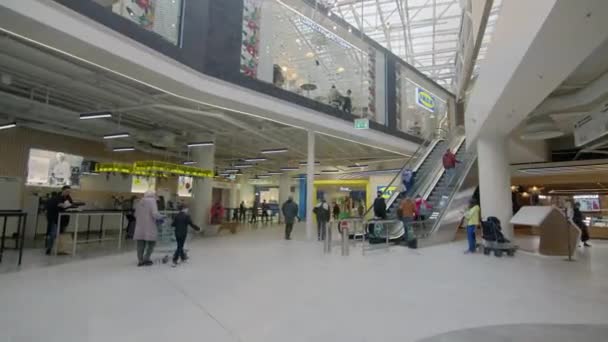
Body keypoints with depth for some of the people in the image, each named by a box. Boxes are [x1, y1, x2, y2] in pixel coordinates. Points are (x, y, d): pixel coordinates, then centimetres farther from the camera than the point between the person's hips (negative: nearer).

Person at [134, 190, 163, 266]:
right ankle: (146, 259, 4)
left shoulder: (139, 202, 14)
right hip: (149, 227, -6)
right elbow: (155, 213, -17)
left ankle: (140, 260, 11)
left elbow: (136, 214, 17)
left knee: (140, 244, 8)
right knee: (151, 243, 7)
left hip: (139, 227, 6)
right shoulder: (152, 201, -7)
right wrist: (160, 217, 1)